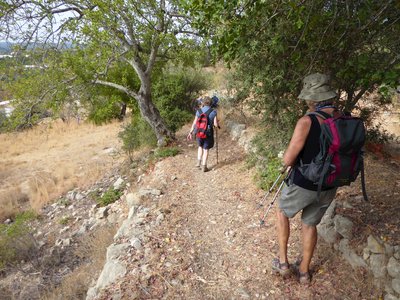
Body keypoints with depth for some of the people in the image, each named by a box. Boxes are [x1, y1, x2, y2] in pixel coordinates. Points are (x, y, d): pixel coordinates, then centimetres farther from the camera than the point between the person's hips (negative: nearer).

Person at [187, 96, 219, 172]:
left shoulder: (199, 111, -3)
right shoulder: (213, 112, -9)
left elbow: (194, 123, -2)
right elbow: (215, 124, -12)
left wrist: (190, 132, 6)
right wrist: (217, 124, 11)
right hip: (208, 133, -2)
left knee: (200, 146, 27)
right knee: (206, 149, 10)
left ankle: (199, 162, 20)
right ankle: (204, 166, 14)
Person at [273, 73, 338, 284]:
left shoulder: (307, 121, -23)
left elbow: (288, 159, -22)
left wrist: (288, 160, 0)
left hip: (304, 185, -5)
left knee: (282, 212, 23)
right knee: (310, 225, 23)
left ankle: (283, 262, 28)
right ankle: (304, 271, 41)